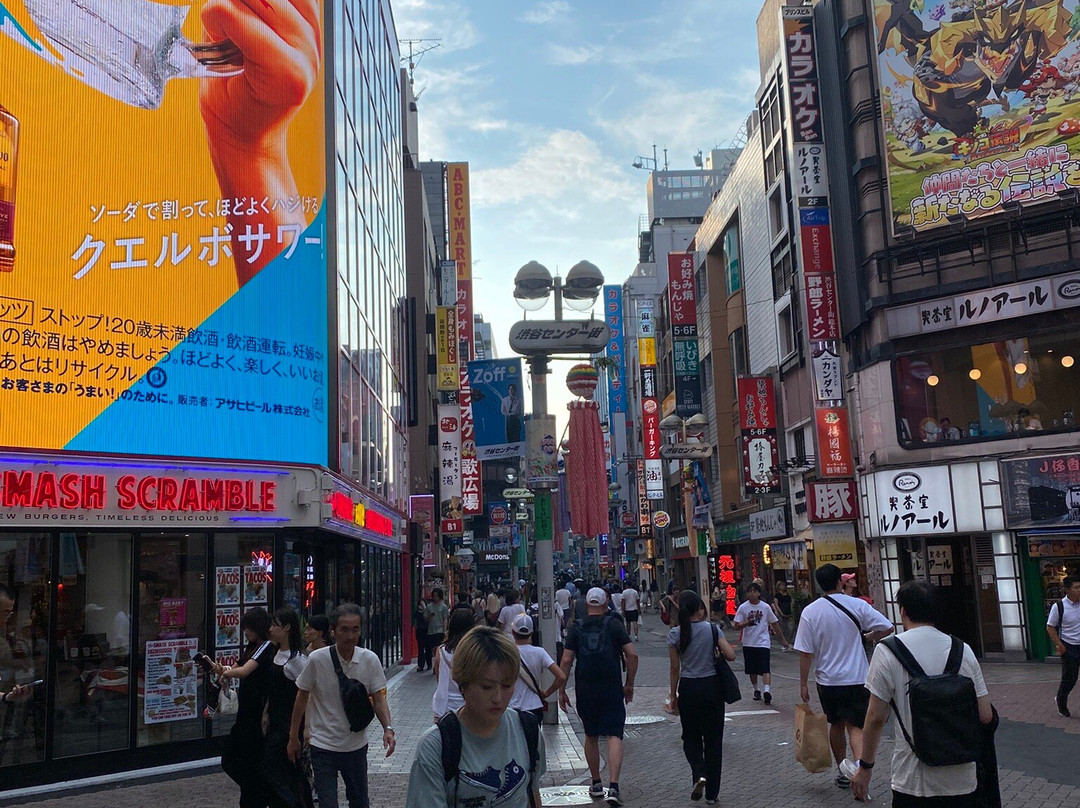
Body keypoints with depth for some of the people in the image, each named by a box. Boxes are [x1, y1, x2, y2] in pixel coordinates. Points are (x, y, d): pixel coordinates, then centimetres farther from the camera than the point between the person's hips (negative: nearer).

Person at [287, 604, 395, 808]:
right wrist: (293, 737, 4)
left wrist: (388, 728, -20)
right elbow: (302, 698, -2)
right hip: (323, 746, -3)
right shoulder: (317, 659, -14)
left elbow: (378, 699, -3)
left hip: (357, 745, 3)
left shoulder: (370, 660, -8)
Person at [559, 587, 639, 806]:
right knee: (614, 735, -3)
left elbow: (566, 661, -2)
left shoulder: (576, 628, 3)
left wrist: (561, 691, 5)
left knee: (591, 736, 17)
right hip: (612, 689, -2)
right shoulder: (614, 625, 0)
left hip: (585, 690, 2)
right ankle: (613, 787, -16)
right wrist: (629, 684, 6)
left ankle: (596, 784, 25)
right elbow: (632, 655, -5)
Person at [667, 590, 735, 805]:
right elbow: (730, 656, -8)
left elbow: (675, 668, -3)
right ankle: (712, 793, 14)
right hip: (712, 686, 1)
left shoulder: (675, 634, -6)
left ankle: (699, 774, -10)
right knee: (713, 739, 10)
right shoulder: (712, 629, -6)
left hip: (688, 689, -1)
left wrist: (673, 695, 6)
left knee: (691, 737, 15)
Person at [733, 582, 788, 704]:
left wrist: (782, 639, 13)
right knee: (752, 670, 12)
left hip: (763, 642, -1)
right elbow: (737, 625, -4)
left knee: (765, 668, -15)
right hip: (748, 643, 2)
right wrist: (747, 623, -23)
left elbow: (774, 623, 9)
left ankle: (767, 690, -26)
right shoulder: (743, 607, -2)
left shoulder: (765, 607, -1)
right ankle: (756, 690, 28)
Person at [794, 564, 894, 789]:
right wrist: (871, 637, 12)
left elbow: (805, 653, -7)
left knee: (836, 724, 19)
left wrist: (803, 684, 2)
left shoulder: (810, 612, -7)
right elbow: (887, 628, -9)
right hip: (856, 678, -1)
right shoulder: (857, 605, -8)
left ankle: (842, 771, 30)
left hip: (827, 680, 1)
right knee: (855, 726, 0)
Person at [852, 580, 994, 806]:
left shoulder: (887, 651, -9)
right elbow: (985, 716, 1)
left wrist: (865, 766, 3)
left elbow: (876, 718, -8)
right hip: (963, 781, 3)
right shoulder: (963, 650, 0)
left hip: (914, 782, -3)